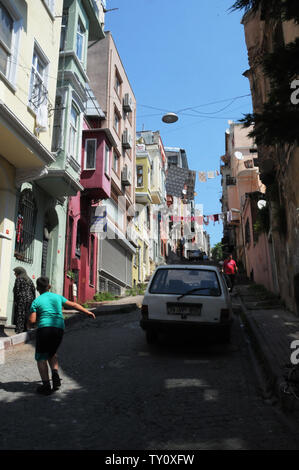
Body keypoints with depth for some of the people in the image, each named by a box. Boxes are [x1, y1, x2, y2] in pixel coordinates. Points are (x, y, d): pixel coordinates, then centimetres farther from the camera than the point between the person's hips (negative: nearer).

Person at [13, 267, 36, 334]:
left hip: (21, 299, -6)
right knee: (27, 316, 9)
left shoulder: (18, 279, -2)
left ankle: (19, 330, -10)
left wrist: (15, 301, -6)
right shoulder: (29, 280, 17)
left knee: (20, 316, -5)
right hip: (29, 299, 6)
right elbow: (33, 289, 12)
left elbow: (16, 290, -9)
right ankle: (25, 330, 11)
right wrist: (33, 300, 12)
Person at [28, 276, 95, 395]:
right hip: (59, 329, 4)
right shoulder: (57, 297, 15)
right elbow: (73, 305, 22)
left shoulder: (36, 301, 6)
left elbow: (32, 320, -2)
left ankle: (46, 385, 1)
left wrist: (30, 324, 22)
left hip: (44, 329, -4)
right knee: (51, 353, 25)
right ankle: (55, 375, 4)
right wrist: (88, 312, 32)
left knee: (41, 358, 8)